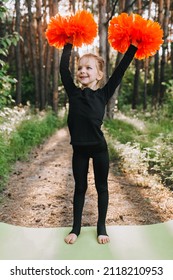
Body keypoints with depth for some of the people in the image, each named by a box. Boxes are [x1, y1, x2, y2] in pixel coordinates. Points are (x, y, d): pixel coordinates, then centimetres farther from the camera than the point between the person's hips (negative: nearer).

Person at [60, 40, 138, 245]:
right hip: (79, 148, 2)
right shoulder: (73, 93, 0)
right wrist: (68, 45, 7)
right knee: (80, 188, 14)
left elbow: (119, 72, -6)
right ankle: (76, 228, 27)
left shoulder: (103, 94, -5)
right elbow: (63, 69, 2)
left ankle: (101, 227, 28)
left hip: (99, 147, -1)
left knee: (101, 187, 12)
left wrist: (133, 47, -6)